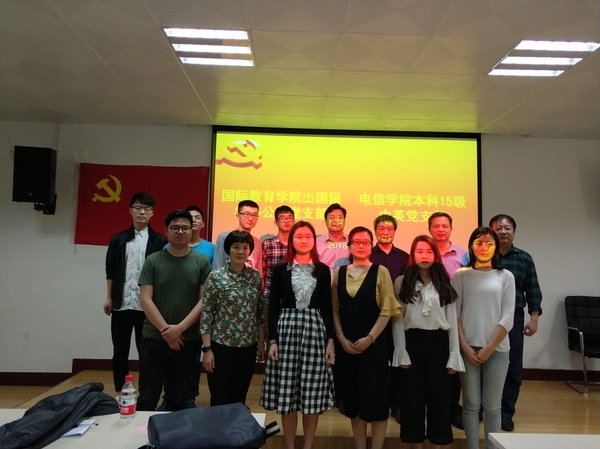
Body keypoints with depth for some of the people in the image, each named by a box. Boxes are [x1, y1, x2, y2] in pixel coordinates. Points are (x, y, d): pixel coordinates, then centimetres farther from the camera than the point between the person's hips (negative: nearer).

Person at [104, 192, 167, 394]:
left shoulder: (159, 241, 0)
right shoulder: (118, 239, 8)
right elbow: (110, 270, 9)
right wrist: (109, 298, 5)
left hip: (147, 305, -2)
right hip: (121, 304, 3)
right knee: (120, 352, 11)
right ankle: (119, 392, 24)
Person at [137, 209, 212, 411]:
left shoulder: (202, 262, 0)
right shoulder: (153, 260, 0)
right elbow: (145, 299, -5)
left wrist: (180, 328, -12)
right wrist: (166, 330, -11)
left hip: (188, 340, 1)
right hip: (154, 338, 0)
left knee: (177, 398, 14)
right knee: (147, 397, 5)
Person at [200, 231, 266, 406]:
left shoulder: (255, 276, 4)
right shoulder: (216, 277, -9)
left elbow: (260, 312, 9)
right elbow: (206, 314, -9)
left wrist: (262, 343, 9)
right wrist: (207, 349, -11)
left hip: (248, 346, 4)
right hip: (221, 346, -4)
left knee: (240, 399, 15)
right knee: (220, 400, 6)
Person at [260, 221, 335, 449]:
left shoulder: (323, 270, 6)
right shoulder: (281, 269, 3)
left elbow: (327, 307, 6)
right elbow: (273, 306, 2)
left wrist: (330, 340, 0)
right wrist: (272, 340, -4)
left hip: (315, 330, 1)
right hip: (287, 329, 0)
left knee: (313, 393, 4)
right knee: (287, 392, 3)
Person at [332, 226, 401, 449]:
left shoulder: (380, 272, -2)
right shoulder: (340, 273, 7)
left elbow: (387, 310, -7)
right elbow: (335, 309, 6)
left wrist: (370, 338, -14)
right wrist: (341, 338, -5)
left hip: (374, 344, -3)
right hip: (347, 345, 3)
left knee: (376, 397, 1)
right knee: (353, 398, 10)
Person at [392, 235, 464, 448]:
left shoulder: (445, 284, 7)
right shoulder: (402, 282, 2)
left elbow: (452, 321, 6)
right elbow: (397, 320, -1)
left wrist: (454, 355, 0)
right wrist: (401, 352, -8)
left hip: (438, 342, 1)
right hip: (413, 342, -1)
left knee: (438, 396, 7)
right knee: (413, 396, 6)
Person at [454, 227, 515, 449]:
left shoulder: (505, 276, 4)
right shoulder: (461, 275, 4)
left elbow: (507, 317, -1)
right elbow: (454, 314, 1)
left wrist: (489, 347, -7)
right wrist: (465, 347, -8)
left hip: (497, 349, 0)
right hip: (468, 348, 0)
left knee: (492, 405, 8)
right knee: (471, 404, 6)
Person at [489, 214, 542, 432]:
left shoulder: (524, 259, 7)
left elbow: (533, 291, 8)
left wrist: (533, 319, 2)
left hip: (514, 319, 2)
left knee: (513, 369, 7)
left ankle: (506, 413, 21)